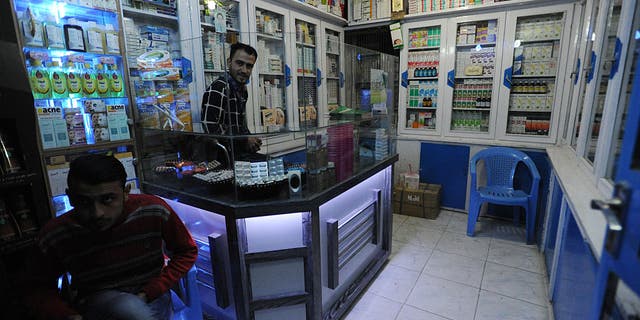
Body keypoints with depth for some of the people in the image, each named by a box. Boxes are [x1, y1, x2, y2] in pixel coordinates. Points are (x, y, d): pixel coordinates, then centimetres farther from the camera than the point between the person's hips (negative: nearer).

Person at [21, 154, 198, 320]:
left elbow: (187, 252, -7)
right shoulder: (54, 236, -15)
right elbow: (37, 288, 2)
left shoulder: (155, 211, -20)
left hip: (152, 296, 1)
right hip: (96, 302, -1)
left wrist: (148, 294, -15)